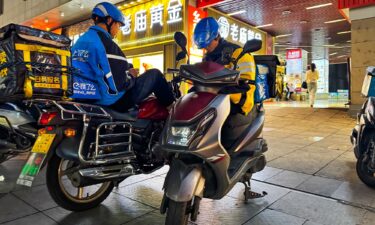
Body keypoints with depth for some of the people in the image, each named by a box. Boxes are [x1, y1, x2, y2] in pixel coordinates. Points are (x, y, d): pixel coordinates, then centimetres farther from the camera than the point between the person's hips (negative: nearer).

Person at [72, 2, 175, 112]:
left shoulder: (80, 41, 11)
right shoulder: (107, 44, -18)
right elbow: (120, 84, -25)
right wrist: (132, 76, -2)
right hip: (112, 101, -9)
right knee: (154, 74, 0)